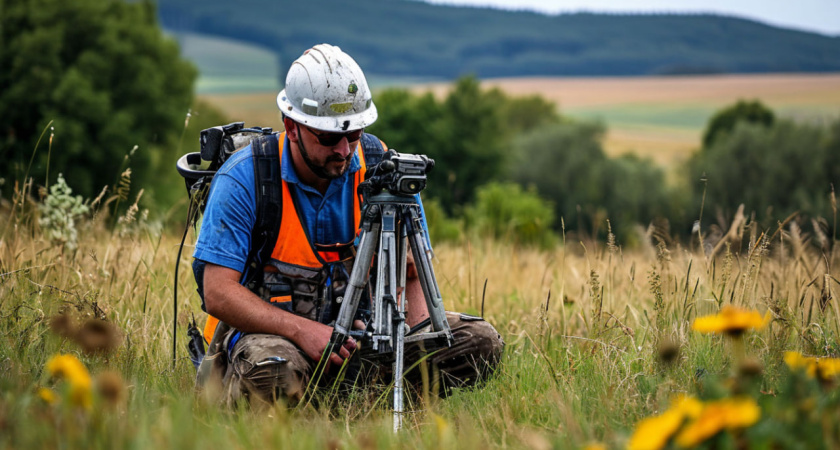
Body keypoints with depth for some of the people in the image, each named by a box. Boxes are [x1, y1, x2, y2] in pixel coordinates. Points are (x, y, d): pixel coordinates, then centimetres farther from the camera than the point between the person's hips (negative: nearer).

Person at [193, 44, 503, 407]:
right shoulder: (244, 178, -15)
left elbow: (414, 267, 4)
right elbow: (219, 293, -19)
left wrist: (418, 331, -17)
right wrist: (304, 330, -32)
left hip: (357, 326, 5)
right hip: (267, 327, -4)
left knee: (479, 341, -12)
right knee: (273, 372, -41)